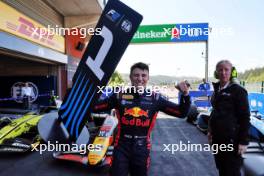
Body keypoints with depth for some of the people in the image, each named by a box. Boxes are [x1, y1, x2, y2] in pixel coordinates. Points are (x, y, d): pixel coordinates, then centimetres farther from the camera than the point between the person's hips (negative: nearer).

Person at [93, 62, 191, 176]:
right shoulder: (120, 96, -7)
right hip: (121, 147, -1)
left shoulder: (155, 98, -5)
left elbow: (181, 113, -1)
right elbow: (95, 107, -4)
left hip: (142, 149, 2)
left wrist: (185, 95, -16)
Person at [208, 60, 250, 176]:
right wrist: (210, 131, 15)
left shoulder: (238, 90, -11)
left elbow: (245, 117, -13)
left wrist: (244, 141, -16)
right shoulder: (217, 90, 10)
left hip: (231, 138, -6)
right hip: (217, 137, 7)